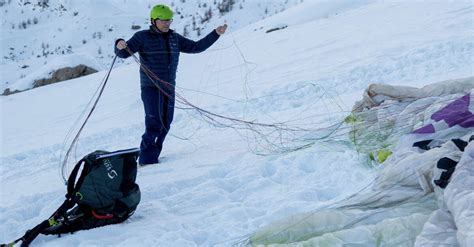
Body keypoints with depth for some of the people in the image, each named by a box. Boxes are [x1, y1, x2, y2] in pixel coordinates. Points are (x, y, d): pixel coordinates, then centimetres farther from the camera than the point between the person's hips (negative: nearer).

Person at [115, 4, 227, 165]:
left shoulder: (174, 38, 13)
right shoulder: (143, 37, -3)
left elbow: (196, 47, 17)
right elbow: (123, 53, -8)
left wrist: (216, 34, 10)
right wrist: (120, 46, -33)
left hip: (169, 88, 6)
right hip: (150, 87, -6)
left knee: (165, 124, 7)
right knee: (154, 124, -16)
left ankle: (151, 157, 19)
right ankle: (147, 159, -11)